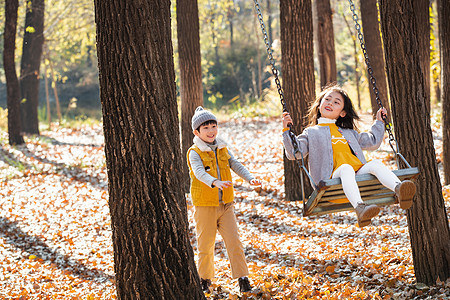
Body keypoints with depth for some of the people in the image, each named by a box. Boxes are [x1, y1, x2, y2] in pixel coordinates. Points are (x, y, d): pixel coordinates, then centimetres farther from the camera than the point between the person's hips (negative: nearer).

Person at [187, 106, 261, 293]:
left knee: (234, 242, -2)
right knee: (205, 245, 5)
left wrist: (250, 179, -19)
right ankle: (205, 279, 23)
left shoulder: (222, 149, 10)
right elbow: (199, 172, -25)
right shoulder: (195, 152, -7)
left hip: (225, 204, 4)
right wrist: (215, 182, -44)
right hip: (205, 206, -3)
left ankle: (242, 278, 3)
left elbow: (236, 165, 0)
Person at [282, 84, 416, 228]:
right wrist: (287, 131, -3)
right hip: (334, 178, -5)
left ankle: (398, 189, -53)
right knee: (346, 168, -37)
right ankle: (359, 208, -63)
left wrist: (379, 122, 42)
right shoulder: (312, 132, 22)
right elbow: (295, 152, 8)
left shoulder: (349, 133, 36)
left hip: (359, 175, 5)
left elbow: (372, 142, 45)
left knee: (375, 163, -24)